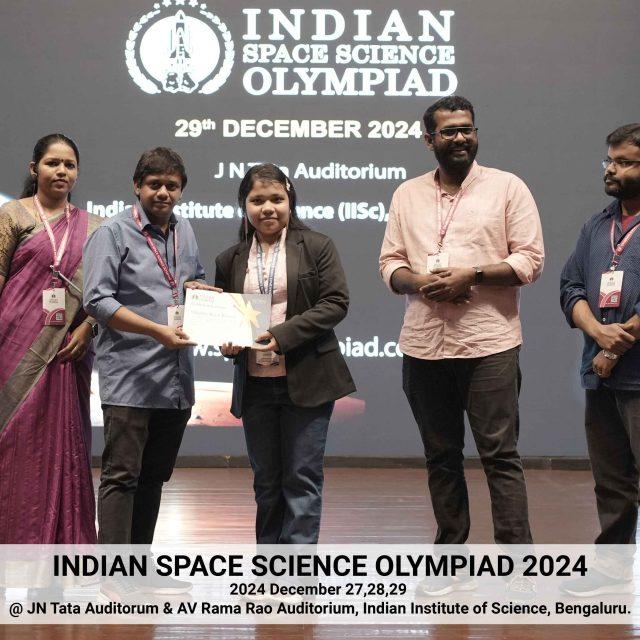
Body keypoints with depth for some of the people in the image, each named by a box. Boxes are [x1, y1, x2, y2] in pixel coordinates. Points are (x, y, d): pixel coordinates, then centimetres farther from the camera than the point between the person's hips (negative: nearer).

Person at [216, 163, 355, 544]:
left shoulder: (316, 247, 0)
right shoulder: (230, 261, 11)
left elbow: (335, 303, -8)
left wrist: (283, 335, -18)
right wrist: (227, 343, -7)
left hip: (307, 380, -4)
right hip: (255, 384, 4)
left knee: (302, 477, -2)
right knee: (266, 481, 12)